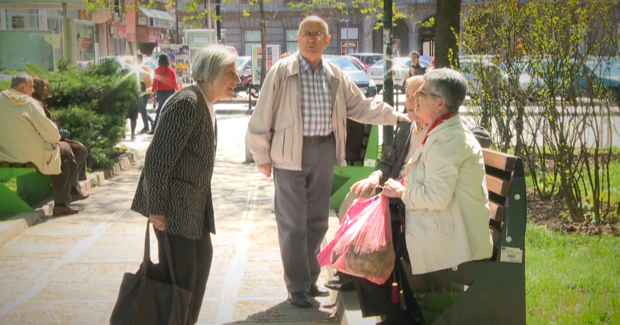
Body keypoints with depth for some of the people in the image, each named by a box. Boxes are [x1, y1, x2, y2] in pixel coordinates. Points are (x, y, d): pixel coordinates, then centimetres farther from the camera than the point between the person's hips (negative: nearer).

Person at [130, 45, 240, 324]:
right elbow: (158, 159, -23)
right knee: (179, 270, -3)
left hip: (194, 201, 10)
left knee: (202, 256, 18)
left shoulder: (205, 103, 11)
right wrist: (156, 209, -22)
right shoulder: (187, 103, -20)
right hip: (174, 203, -10)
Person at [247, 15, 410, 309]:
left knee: (317, 221, 14)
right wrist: (262, 157, -6)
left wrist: (398, 116, 11)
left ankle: (309, 279, 30)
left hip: (324, 151, 5)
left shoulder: (335, 76, 7)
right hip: (291, 152, -5)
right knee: (293, 223, 0)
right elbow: (262, 116, -6)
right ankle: (297, 287, 12)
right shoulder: (281, 71, -8)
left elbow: (362, 106, 15)